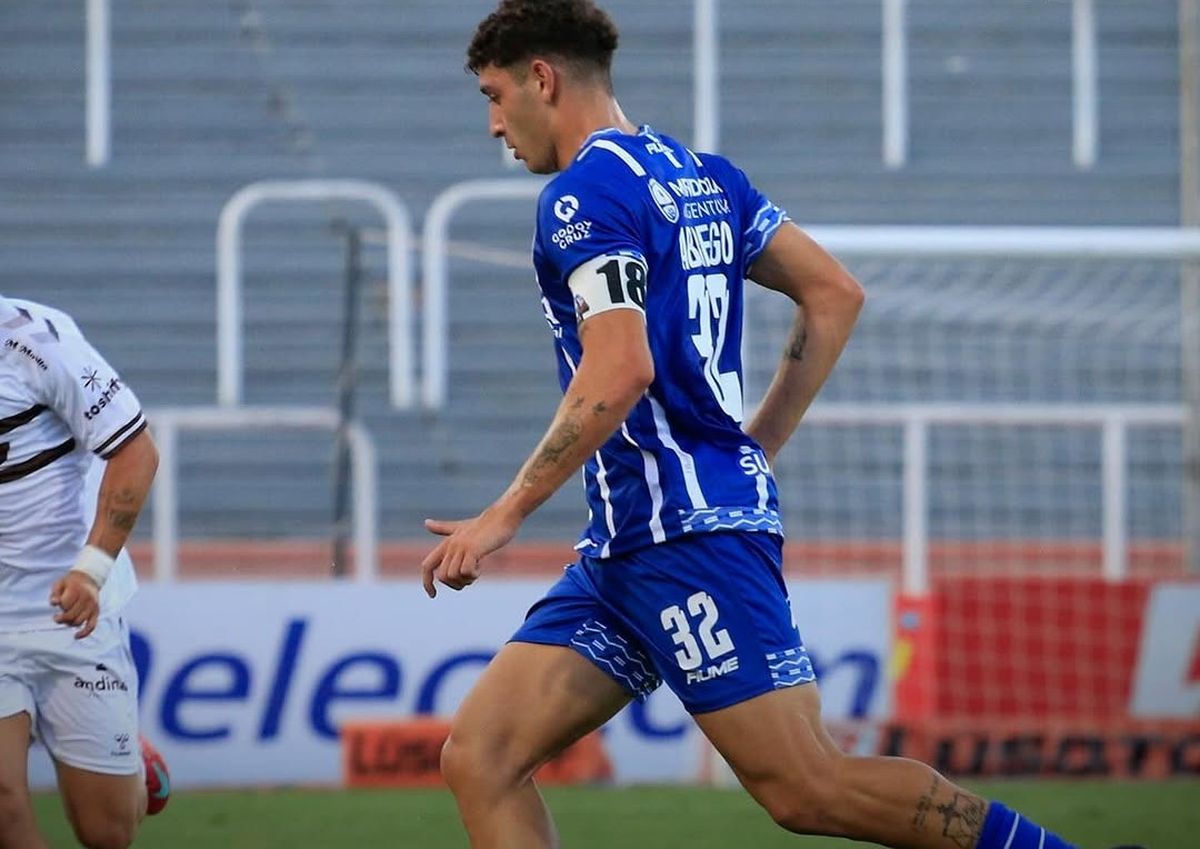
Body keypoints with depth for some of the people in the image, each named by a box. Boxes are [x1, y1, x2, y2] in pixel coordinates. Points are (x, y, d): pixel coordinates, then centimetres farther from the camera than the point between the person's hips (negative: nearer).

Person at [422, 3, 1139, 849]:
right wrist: (754, 448, 21)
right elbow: (836, 294, 18)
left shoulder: (585, 192, -10)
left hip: (686, 529, -10)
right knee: (480, 760, 3)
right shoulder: (699, 172, 17)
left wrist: (505, 516, -16)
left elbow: (621, 371, -22)